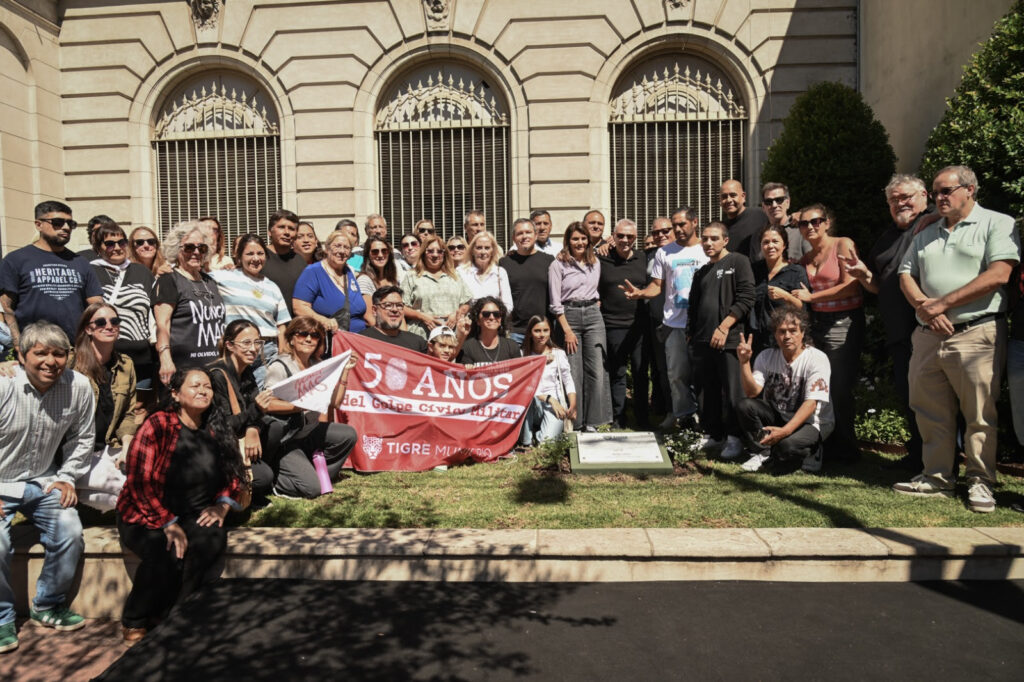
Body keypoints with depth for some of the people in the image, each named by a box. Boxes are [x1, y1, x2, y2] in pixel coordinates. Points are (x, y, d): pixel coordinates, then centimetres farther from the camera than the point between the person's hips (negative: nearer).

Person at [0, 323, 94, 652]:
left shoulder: (79, 387, -12)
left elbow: (81, 438, 3)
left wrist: (67, 478, -3)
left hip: (43, 482, 3)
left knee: (70, 533, -15)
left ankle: (48, 605, 12)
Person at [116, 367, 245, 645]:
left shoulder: (217, 430, 5)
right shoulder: (158, 425, -10)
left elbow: (234, 475, 15)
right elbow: (139, 482, -14)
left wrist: (222, 505, -4)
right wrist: (168, 523, -19)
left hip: (194, 515, 4)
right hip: (146, 517, -4)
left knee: (214, 539, -29)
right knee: (166, 554, -32)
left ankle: (173, 616, -12)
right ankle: (133, 622, -4)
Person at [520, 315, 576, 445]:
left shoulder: (558, 354, 8)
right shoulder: (523, 355, 3)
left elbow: (568, 381, 8)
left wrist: (573, 405, -7)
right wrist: (549, 398, -15)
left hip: (555, 404, 0)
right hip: (532, 404, 0)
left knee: (548, 438, -27)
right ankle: (526, 439, -18)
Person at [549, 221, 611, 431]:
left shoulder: (595, 263, 13)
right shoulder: (558, 265, -2)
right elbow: (555, 303, -6)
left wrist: (593, 306, 10)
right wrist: (567, 330, -11)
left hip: (593, 314, 4)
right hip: (569, 316, -4)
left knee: (597, 370, -2)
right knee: (573, 372, -4)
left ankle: (591, 421, 6)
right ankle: (573, 423, 8)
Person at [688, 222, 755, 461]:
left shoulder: (738, 262, 0)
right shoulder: (702, 272, 20)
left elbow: (746, 299, -10)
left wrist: (723, 327, -14)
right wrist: (692, 334, 16)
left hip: (729, 339, -6)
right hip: (703, 341, 7)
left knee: (732, 391, -4)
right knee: (708, 391, 10)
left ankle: (734, 438, 4)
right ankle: (713, 434, 20)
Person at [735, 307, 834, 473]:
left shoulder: (817, 359, -16)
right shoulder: (766, 357, -2)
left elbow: (811, 403, -23)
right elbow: (753, 392, -12)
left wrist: (785, 431, -35)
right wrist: (744, 362, -27)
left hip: (810, 421, -4)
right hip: (776, 415, 5)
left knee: (787, 444, -36)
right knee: (744, 406, -22)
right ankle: (762, 453, -6)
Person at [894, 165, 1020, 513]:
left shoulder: (998, 224, 1)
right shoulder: (926, 234, 20)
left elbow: (998, 275, -12)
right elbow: (906, 274, 13)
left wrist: (943, 304, -13)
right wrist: (924, 307, -7)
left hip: (977, 334, -6)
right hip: (928, 336, 6)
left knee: (980, 415, -2)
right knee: (931, 412, 8)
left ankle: (981, 482, 10)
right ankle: (937, 478, 18)